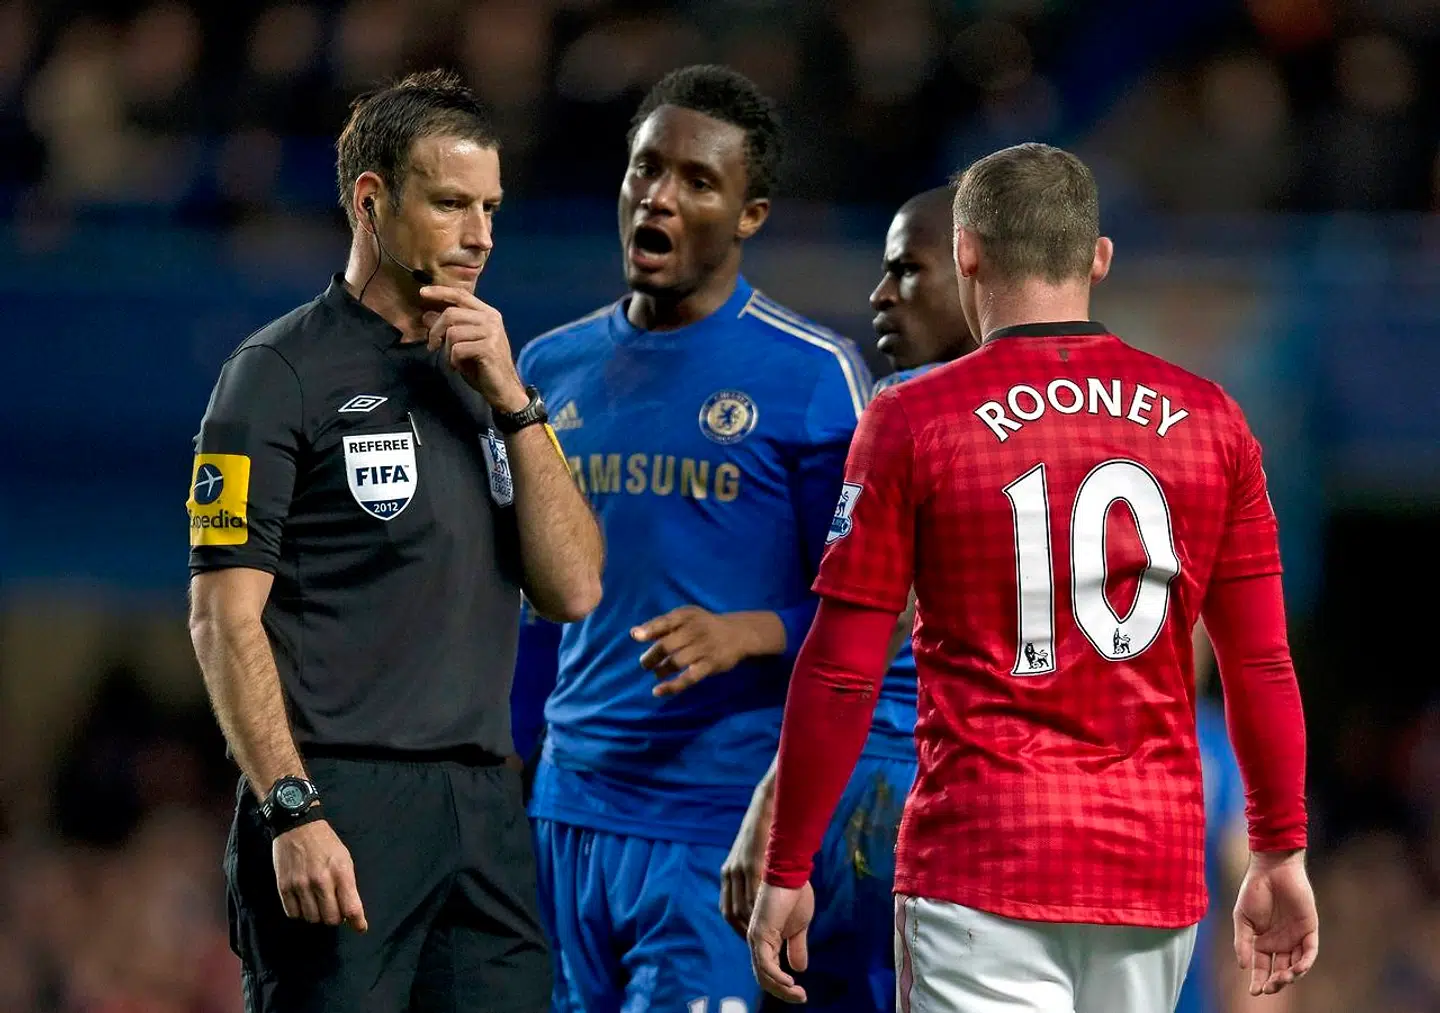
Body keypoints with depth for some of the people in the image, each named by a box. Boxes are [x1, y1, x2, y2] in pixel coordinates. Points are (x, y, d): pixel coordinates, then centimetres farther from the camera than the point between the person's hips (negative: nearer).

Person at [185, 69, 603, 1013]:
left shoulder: (481, 375, 18)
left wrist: (511, 402, -1)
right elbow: (226, 617, -8)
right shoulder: (284, 372, -2)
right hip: (336, 804, -6)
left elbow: (572, 589, 9)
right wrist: (292, 813, -18)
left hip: (485, 804, 6)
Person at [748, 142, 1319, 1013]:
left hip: (984, 860, -4)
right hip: (1159, 869, 4)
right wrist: (1283, 854, 16)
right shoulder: (1209, 419, 5)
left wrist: (787, 873, 2)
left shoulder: (913, 422, -4)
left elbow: (841, 676, -4)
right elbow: (1263, 664, 7)